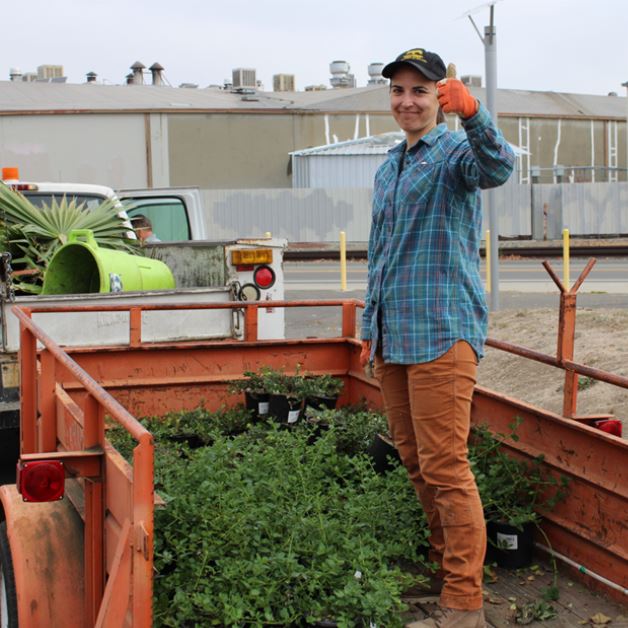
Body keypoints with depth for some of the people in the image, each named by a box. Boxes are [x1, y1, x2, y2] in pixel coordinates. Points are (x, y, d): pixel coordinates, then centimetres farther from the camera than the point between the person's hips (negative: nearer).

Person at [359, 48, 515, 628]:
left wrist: (471, 112, -50)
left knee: (445, 468, -8)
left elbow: (497, 167, -32)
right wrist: (372, 330, 22)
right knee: (416, 463, 15)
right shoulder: (388, 169, 18)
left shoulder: (455, 152, -6)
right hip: (393, 336, 8)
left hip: (442, 333, -8)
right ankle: (445, 570, 30)